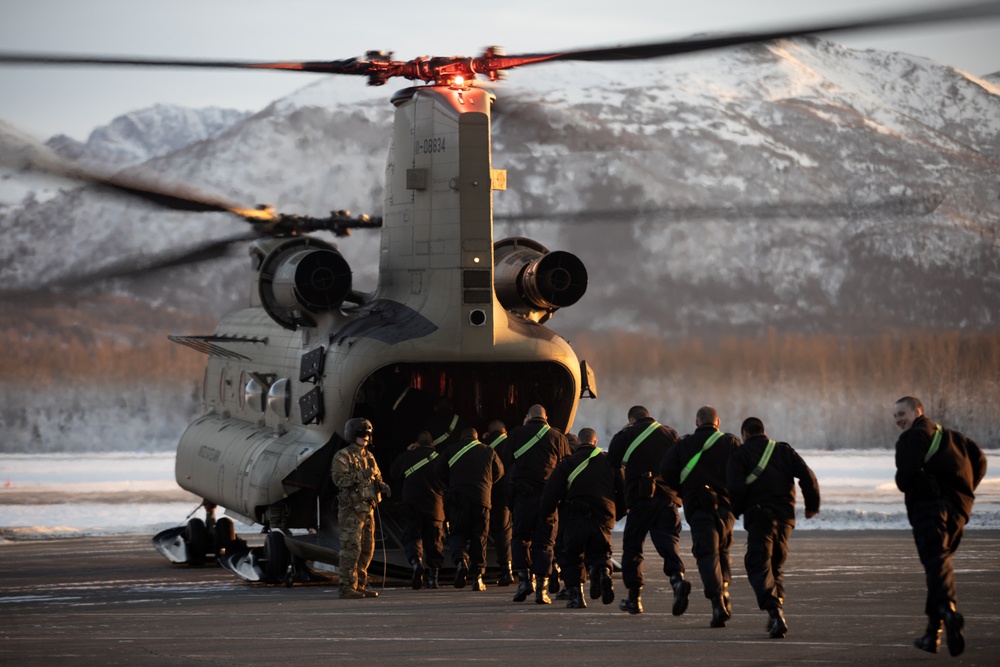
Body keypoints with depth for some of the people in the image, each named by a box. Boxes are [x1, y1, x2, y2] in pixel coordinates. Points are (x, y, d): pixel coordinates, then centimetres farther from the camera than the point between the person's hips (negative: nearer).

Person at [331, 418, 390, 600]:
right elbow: (339, 479, -18)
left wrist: (382, 486, 1)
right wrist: (360, 475, -27)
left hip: (367, 509, 8)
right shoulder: (343, 456, -6)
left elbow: (376, 478, 23)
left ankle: (360, 585, 18)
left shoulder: (368, 457, 17)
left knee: (367, 549, 10)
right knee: (351, 548, -10)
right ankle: (347, 587, -10)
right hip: (351, 509, -8)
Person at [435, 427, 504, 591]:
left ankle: (460, 559, -23)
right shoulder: (488, 451, 11)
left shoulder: (451, 450, 7)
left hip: (458, 498, -1)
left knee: (457, 533, 7)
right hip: (482, 498, 1)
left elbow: (438, 471, 4)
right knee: (479, 536, 7)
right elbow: (499, 471, 17)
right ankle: (477, 576, 4)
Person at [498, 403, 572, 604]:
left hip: (522, 495, -1)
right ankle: (542, 587, 0)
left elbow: (505, 462, 7)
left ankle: (524, 578, -3)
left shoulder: (517, 434, 6)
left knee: (520, 537, 12)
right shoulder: (557, 437, 7)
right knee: (544, 541, 5)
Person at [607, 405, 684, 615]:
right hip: (667, 498, 2)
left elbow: (611, 464, 4)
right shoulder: (670, 435, 11)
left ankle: (634, 597, 10)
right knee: (668, 542, 0)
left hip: (640, 497, -2)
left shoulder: (625, 435, 2)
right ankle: (677, 577, -28)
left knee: (632, 545, 9)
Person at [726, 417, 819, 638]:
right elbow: (807, 476, 5)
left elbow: (736, 487, -9)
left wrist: (736, 511, 7)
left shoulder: (739, 455, 5)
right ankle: (777, 603, 11)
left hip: (758, 515, -4)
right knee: (776, 563, 20)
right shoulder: (783, 450, 15)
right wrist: (812, 505, 14)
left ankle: (773, 610, -29)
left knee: (759, 565, -8)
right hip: (785, 515, 4)